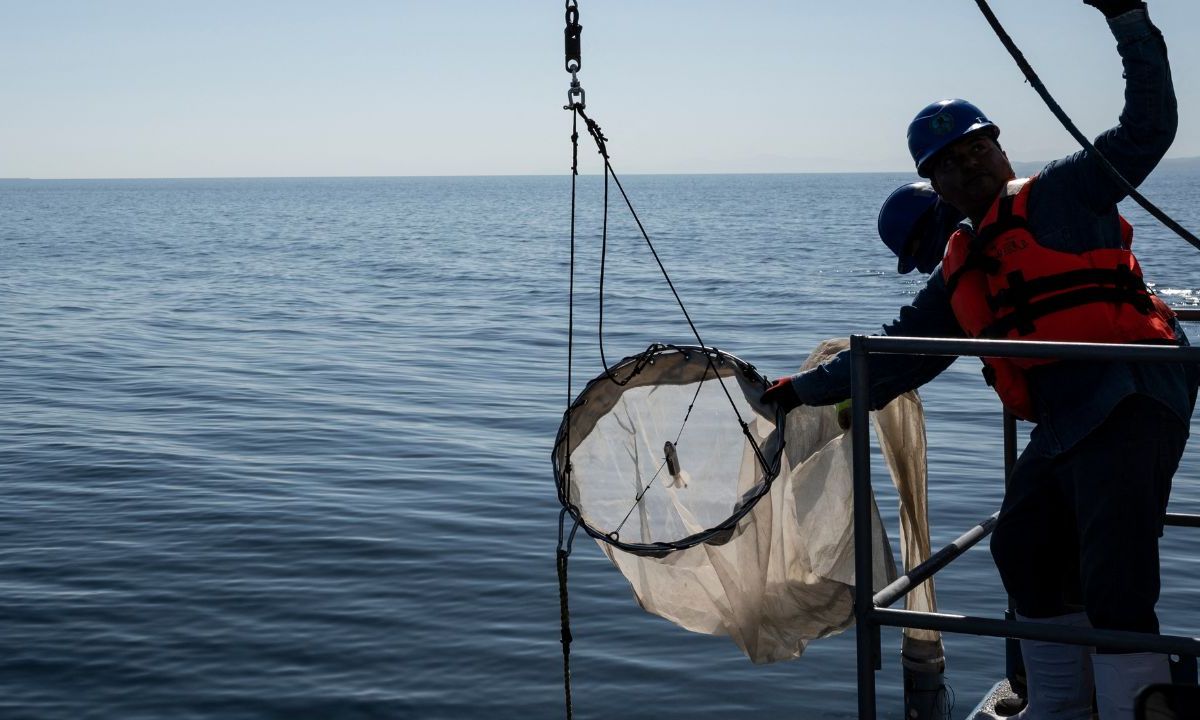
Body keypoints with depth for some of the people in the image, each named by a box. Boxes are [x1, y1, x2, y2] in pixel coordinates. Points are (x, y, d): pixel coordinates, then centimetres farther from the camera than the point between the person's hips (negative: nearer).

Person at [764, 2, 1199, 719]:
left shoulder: (1061, 192, 3)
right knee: (1023, 553, 14)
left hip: (1130, 399, -9)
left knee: (1114, 586, -15)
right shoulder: (958, 274, 21)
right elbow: (898, 353, 27)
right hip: (1063, 422, 9)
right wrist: (806, 387, 30)